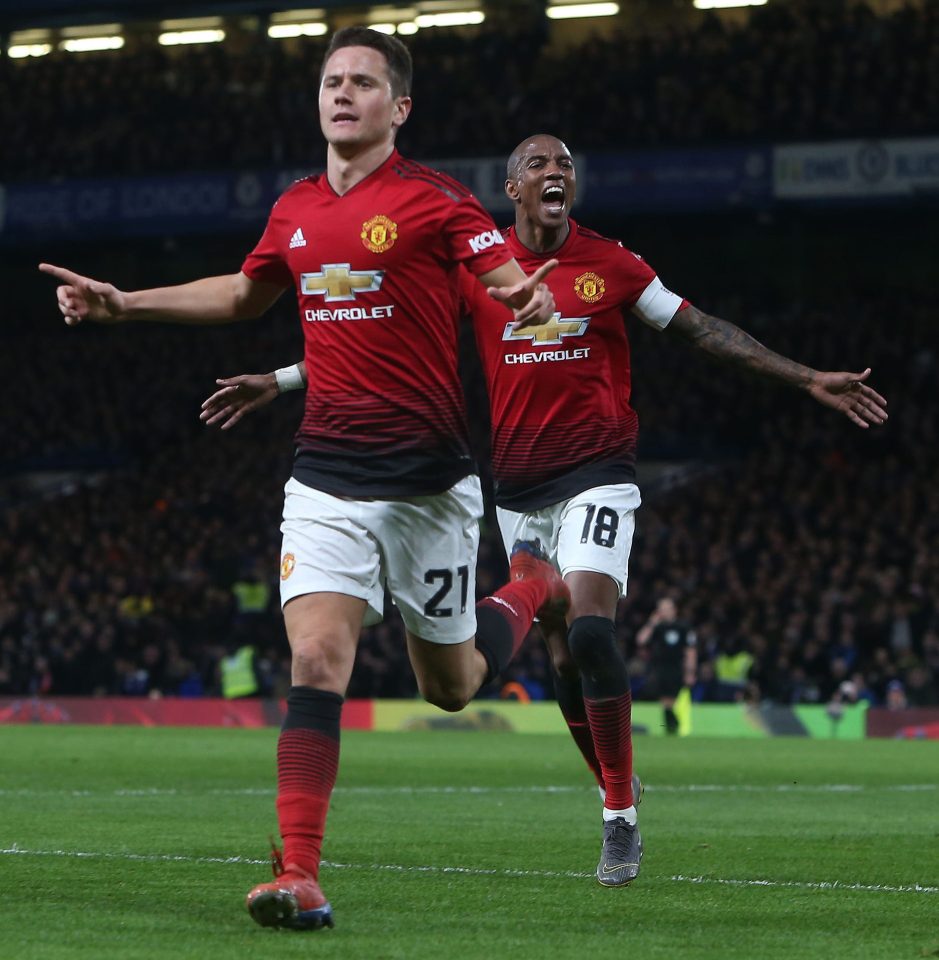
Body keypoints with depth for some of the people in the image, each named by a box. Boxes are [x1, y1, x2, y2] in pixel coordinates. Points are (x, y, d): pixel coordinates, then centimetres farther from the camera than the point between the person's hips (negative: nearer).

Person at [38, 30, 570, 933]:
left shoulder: (436, 199, -8)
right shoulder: (295, 210, 9)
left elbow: (515, 285, -16)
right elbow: (245, 293, 27)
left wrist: (535, 298, -41)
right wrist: (122, 303, 23)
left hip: (427, 483, -3)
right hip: (326, 478, 3)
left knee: (449, 687, 12)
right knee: (315, 660, -15)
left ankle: (530, 588, 44)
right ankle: (299, 876, -18)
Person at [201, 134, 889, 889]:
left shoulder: (612, 265, 1)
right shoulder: (476, 270, 3)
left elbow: (702, 330, 5)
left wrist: (808, 379, 1)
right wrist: (278, 382, 5)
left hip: (598, 473, -3)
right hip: (520, 486, 3)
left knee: (591, 629, -20)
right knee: (566, 657, 3)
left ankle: (622, 816, -13)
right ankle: (618, 796, 20)